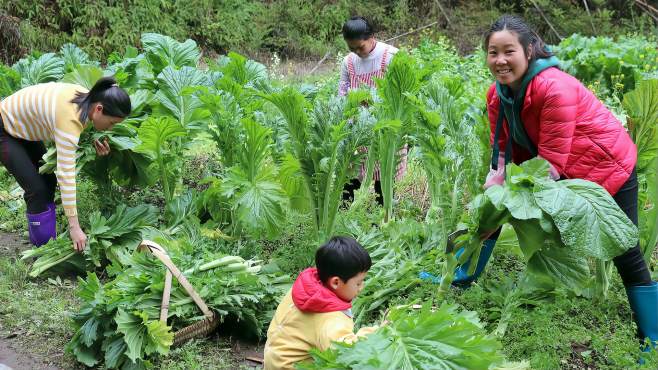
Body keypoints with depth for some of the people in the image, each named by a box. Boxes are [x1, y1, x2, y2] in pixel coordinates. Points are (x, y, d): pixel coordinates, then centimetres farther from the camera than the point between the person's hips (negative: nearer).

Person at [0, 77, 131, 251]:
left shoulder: (87, 98, -13)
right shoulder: (69, 118, -38)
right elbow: (66, 175, -37)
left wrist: (95, 143, -21)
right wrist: (74, 227, -35)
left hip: (24, 127, 9)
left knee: (48, 182, 10)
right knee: (37, 189, -11)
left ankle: (45, 240, 22)